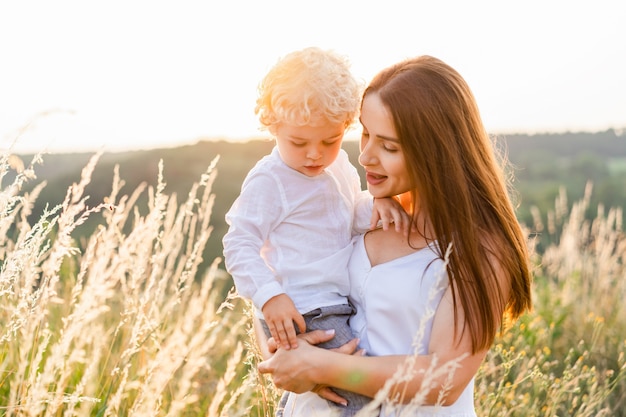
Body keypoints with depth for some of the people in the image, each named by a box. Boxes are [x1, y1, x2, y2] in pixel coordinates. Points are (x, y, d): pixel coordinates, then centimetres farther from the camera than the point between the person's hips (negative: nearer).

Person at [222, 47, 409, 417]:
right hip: (303, 313, -8)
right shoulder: (268, 182, -13)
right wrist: (269, 296, -24)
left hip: (344, 303, 9)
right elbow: (240, 245, -12)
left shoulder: (339, 166, 9)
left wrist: (376, 203, -4)